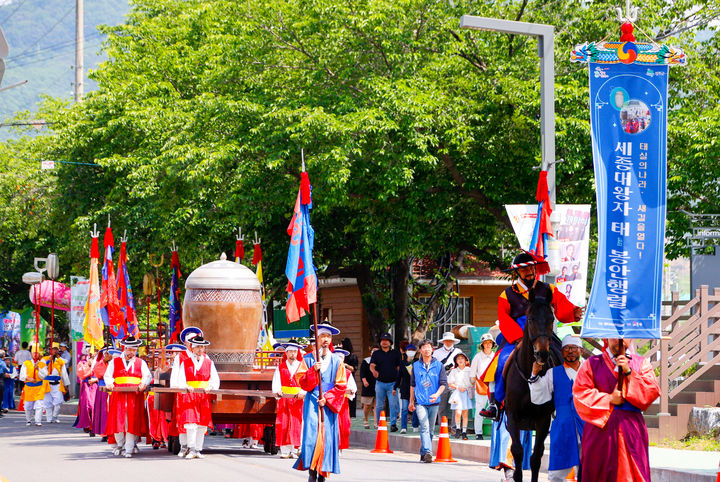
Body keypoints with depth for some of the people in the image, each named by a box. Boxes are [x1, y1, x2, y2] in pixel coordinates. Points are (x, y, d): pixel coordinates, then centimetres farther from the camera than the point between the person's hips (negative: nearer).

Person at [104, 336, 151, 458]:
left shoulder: (141, 363, 15)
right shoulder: (114, 362, 15)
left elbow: (147, 376, 4)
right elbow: (107, 376, 8)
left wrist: (143, 383, -18)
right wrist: (109, 383, -14)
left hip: (135, 396, 0)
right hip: (118, 395, 0)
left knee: (132, 422, -6)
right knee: (118, 420, -1)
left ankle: (128, 449, -5)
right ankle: (120, 444, 20)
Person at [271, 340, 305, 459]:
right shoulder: (280, 368, 13)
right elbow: (276, 383, 4)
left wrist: (303, 393, -17)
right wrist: (278, 391, -17)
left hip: (298, 399, -1)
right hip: (284, 399, 1)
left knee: (296, 425, -6)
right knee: (283, 425, -6)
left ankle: (294, 451, -4)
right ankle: (284, 451, -5)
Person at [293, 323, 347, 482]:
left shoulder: (336, 361, 9)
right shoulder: (308, 359, 7)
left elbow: (341, 385, 5)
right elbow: (302, 381, 0)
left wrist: (327, 398, -7)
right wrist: (313, 370, -16)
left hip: (330, 404, 1)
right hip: (312, 403, -1)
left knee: (327, 436, -3)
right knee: (311, 433, -14)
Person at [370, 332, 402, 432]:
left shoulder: (395, 353, 8)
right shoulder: (376, 354, 7)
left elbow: (399, 367, 10)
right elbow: (372, 365, -6)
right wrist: (374, 371, -30)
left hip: (392, 383, -1)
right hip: (380, 383, 1)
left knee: (393, 404, -11)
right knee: (379, 405, 5)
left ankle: (393, 424, -9)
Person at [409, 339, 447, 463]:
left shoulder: (438, 365, 4)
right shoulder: (416, 366, 8)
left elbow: (443, 383, 2)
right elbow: (412, 384, 18)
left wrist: (437, 394, -16)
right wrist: (411, 401, 19)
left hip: (434, 402, 1)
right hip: (420, 402, -1)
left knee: (430, 429, 7)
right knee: (424, 427, -16)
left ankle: (423, 453, 19)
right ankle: (427, 452, -26)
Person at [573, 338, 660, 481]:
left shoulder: (641, 363, 12)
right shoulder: (593, 363, 10)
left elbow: (653, 391, 0)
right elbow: (580, 393, 1)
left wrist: (629, 372, -8)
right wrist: (609, 399, -8)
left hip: (632, 430, 0)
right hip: (600, 428, 0)